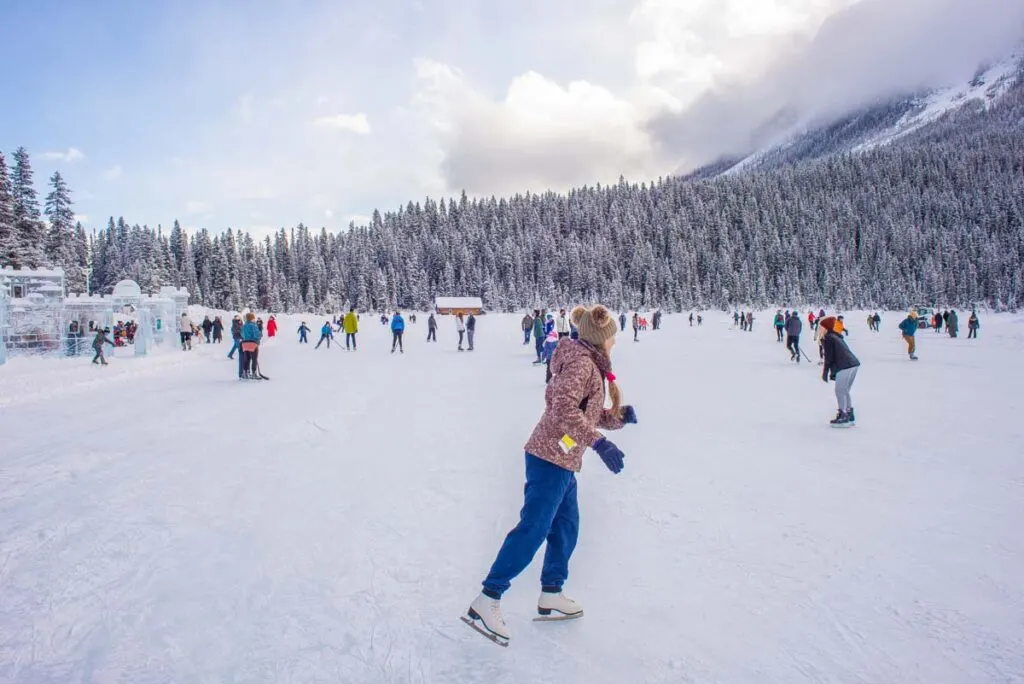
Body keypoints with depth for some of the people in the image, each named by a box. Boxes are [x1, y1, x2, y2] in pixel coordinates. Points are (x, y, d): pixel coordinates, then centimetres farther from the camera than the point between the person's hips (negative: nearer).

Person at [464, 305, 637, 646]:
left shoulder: (588, 363, 17)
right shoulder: (582, 362, -13)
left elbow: (590, 413, 19)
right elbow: (565, 409, -26)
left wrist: (620, 415, 3)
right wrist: (599, 442, -26)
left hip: (562, 461, 10)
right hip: (551, 457, -10)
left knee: (566, 526, 16)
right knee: (532, 529, -9)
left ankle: (551, 596, 27)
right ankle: (486, 601, -4)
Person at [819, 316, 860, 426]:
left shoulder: (827, 338, -4)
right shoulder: (837, 337, 24)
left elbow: (829, 357, -9)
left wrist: (825, 372, -2)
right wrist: (833, 372, 25)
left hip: (845, 367, -9)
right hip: (854, 364, 9)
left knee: (839, 391, -3)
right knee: (845, 391, 17)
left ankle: (843, 417, -3)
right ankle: (850, 416, 22)